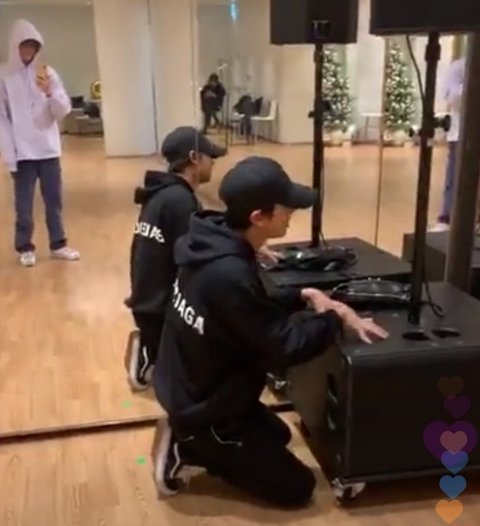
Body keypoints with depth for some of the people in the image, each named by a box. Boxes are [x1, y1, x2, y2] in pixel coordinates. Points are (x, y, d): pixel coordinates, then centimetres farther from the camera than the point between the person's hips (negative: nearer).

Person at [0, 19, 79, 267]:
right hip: (22, 153, -2)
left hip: (49, 149, 3)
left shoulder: (48, 72, 4)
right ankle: (25, 248, 18)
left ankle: (58, 245, 22)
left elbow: (64, 110, 2)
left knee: (54, 200, 10)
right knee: (24, 203, 5)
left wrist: (50, 92, -18)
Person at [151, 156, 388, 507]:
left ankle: (187, 439, 15)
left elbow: (258, 307, 8)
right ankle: (188, 448, 1)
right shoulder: (228, 275, -35)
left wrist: (302, 297, -6)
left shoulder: (215, 241, -6)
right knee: (297, 487, 5)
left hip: (191, 388, 9)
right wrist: (334, 319, -11)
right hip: (203, 407, -9)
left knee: (278, 435, 30)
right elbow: (283, 346, -25)